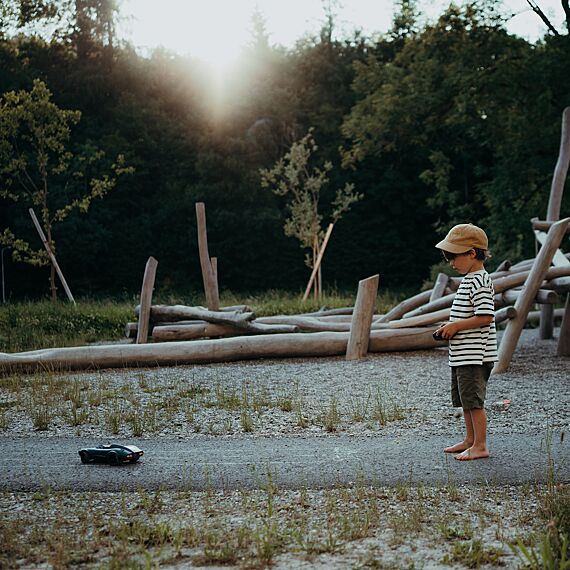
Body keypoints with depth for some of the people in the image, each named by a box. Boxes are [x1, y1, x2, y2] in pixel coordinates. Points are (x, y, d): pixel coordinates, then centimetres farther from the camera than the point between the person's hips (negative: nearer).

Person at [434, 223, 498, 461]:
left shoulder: (479, 281, -17)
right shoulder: (469, 280, 14)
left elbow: (485, 317, -24)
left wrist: (455, 326, -18)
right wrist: (451, 328, 8)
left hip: (474, 355, -10)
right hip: (462, 354, 10)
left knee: (473, 400, -5)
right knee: (464, 399, 18)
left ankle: (480, 446, 3)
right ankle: (470, 440, 29)